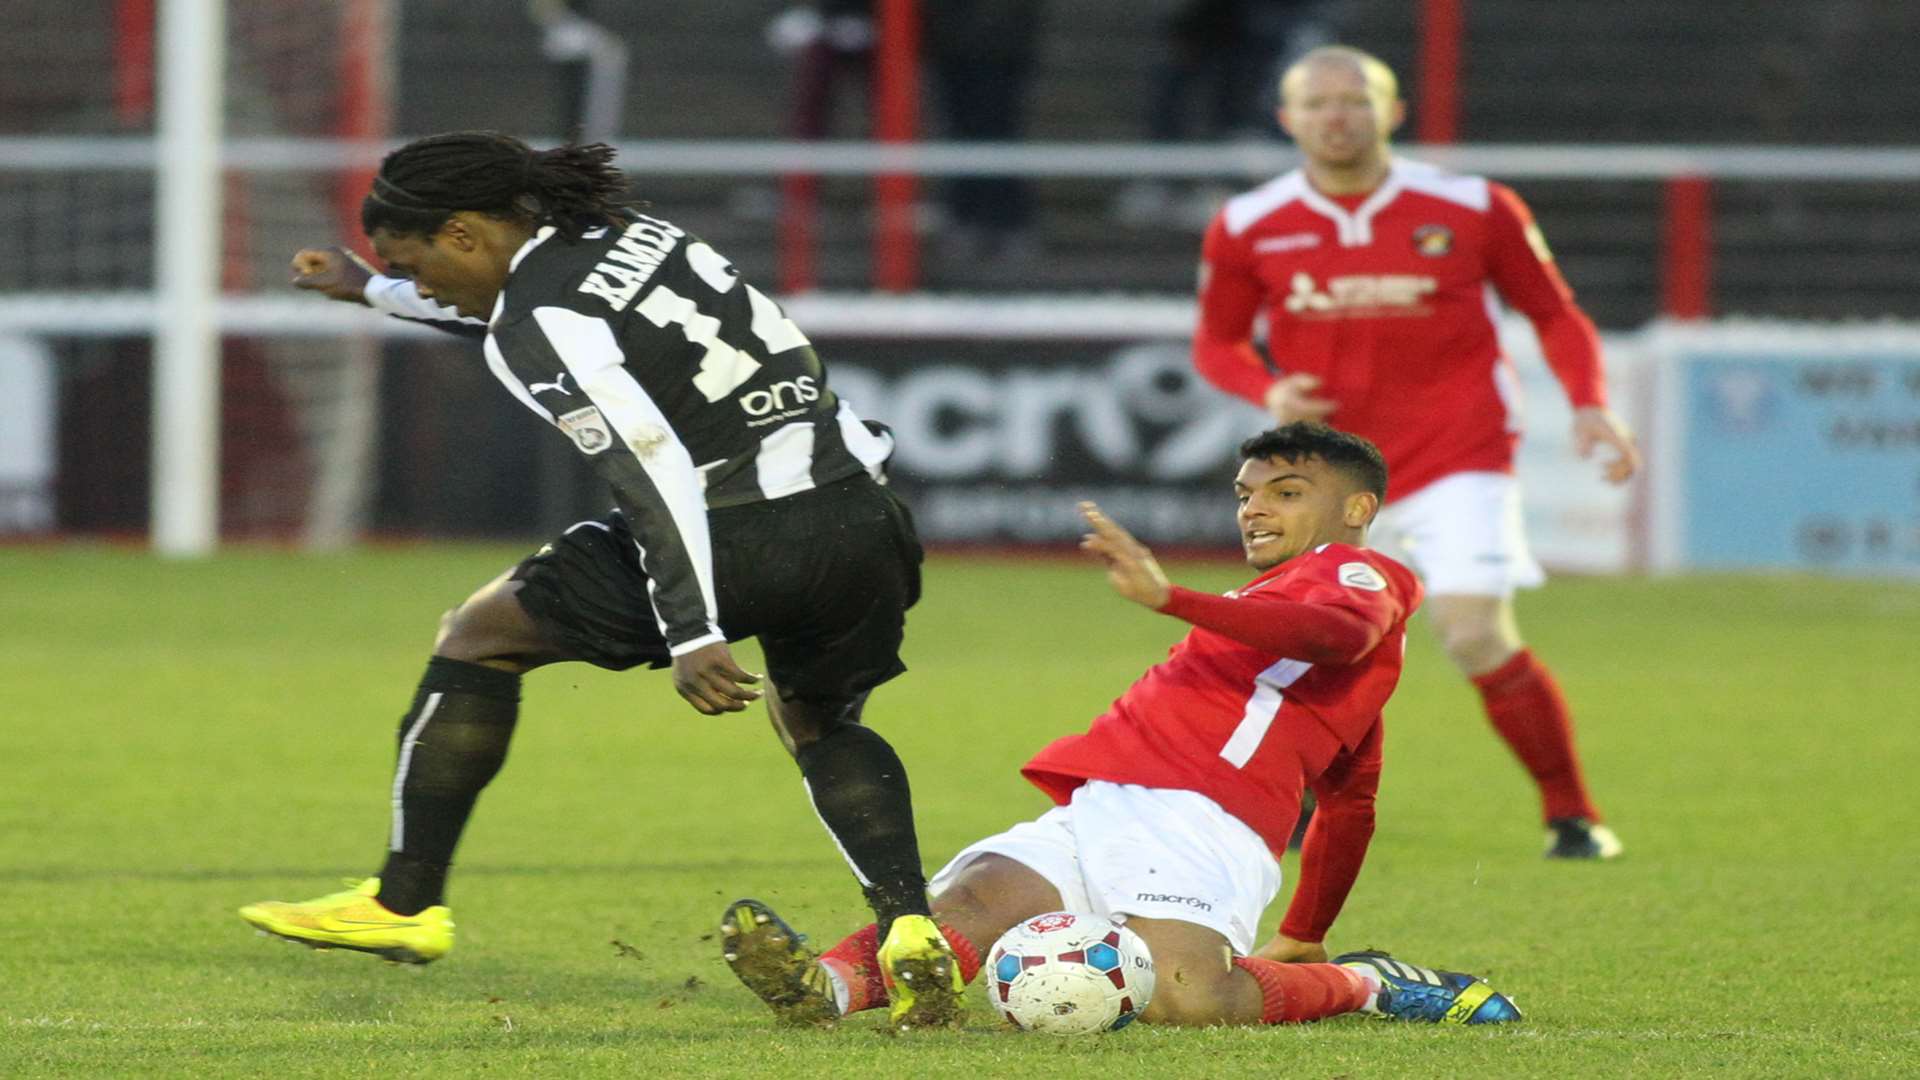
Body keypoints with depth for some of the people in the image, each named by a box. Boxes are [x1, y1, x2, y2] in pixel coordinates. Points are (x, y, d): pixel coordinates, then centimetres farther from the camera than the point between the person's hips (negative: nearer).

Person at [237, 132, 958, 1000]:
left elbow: (653, 470, -18)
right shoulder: (631, 237, 20)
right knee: (819, 725, 32)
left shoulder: (533, 333, -6)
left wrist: (691, 636, -22)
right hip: (866, 523, 8)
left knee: (479, 634, 11)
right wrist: (371, 292, 55)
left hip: (742, 538, -8)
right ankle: (909, 926, 7)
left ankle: (402, 903, 13)